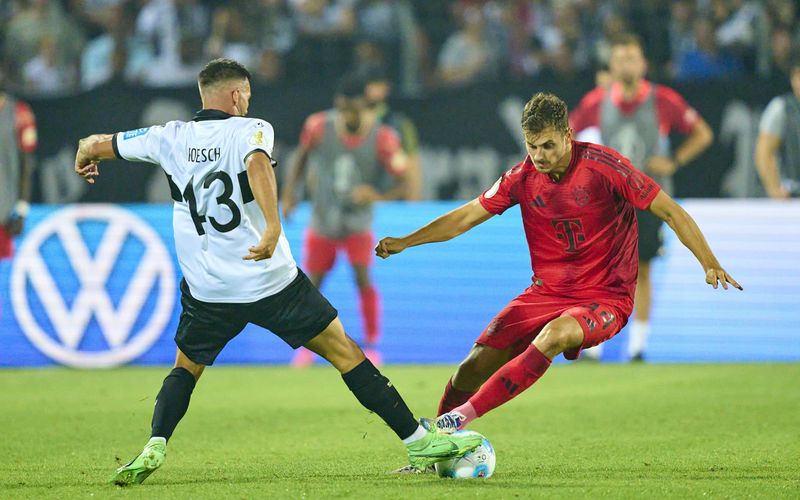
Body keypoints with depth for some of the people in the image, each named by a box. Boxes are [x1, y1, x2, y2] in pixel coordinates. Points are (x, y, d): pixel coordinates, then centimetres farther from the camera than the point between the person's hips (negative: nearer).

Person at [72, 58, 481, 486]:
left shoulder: (170, 138, 6)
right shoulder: (250, 130, -4)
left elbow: (94, 145, 17)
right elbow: (257, 165, -28)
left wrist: (85, 158, 41)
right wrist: (273, 228, -39)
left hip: (207, 291, 2)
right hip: (272, 282, -2)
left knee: (185, 369, 22)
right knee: (344, 351, 8)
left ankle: (154, 447, -3)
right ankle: (418, 441, 8)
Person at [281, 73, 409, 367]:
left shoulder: (382, 138, -17)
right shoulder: (319, 127, -13)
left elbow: (403, 185, -15)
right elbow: (302, 157, 7)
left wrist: (377, 196, -34)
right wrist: (289, 193, 0)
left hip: (358, 223, -2)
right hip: (322, 222, 2)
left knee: (363, 277, -17)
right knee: (311, 285, 3)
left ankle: (372, 345, -1)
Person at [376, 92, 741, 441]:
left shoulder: (604, 166, -13)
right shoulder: (523, 177, 0)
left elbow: (670, 212, -9)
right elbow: (468, 216, 8)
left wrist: (709, 263, -18)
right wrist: (404, 242, -2)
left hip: (605, 297, -5)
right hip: (546, 292, 5)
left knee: (554, 335, -35)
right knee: (478, 362, -10)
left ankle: (461, 417, -34)